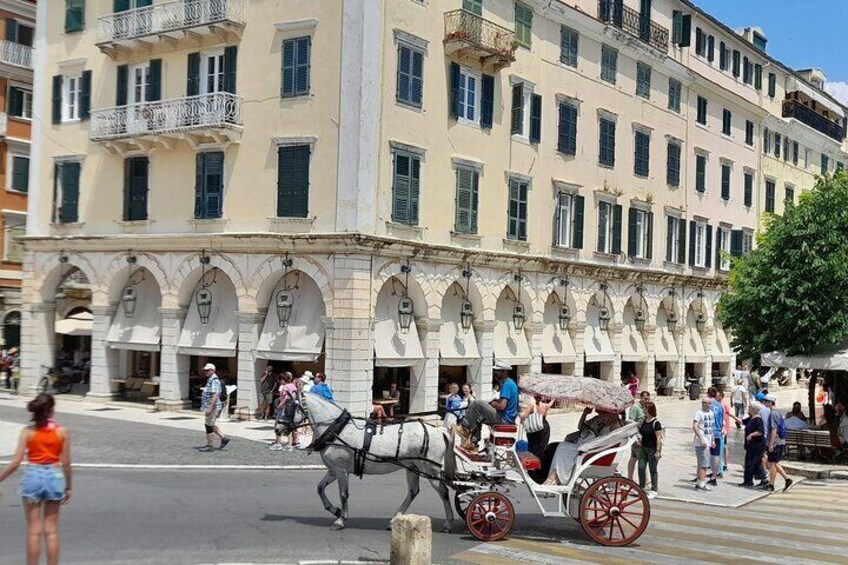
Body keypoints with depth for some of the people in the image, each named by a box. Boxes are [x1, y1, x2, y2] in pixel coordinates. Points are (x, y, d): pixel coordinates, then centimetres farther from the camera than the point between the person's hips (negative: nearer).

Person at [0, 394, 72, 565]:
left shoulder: (27, 432, -7)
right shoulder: (62, 432, -6)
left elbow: (16, 462, -11)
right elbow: (66, 463, -3)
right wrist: (68, 487, 8)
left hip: (33, 477, -1)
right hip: (55, 477, 1)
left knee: (33, 530, 8)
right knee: (51, 530, 11)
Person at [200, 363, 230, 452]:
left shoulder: (214, 380, -17)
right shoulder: (210, 380, 16)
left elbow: (215, 396, -25)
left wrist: (209, 408, -28)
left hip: (213, 407, -10)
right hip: (210, 407, 10)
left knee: (209, 425, -4)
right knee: (210, 425, 16)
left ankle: (209, 446, 3)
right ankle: (224, 438, 19)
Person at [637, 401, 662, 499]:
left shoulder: (656, 423, -15)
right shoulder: (643, 421, 7)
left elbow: (659, 438, -17)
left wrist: (658, 451, -20)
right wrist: (640, 440, 11)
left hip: (652, 449, -7)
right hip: (643, 447, 7)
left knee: (653, 470, 2)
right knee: (641, 467, 5)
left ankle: (654, 491, 11)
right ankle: (641, 488, 17)